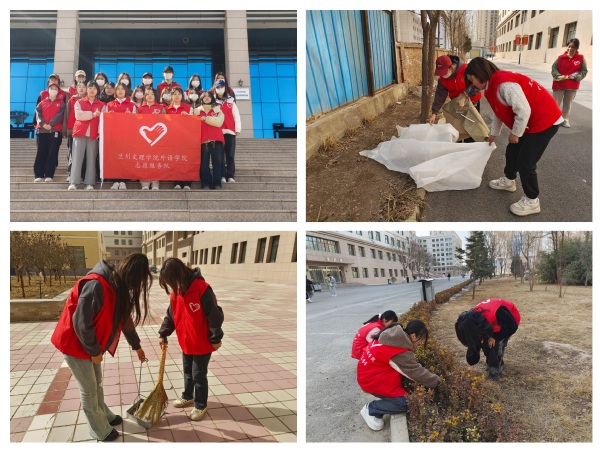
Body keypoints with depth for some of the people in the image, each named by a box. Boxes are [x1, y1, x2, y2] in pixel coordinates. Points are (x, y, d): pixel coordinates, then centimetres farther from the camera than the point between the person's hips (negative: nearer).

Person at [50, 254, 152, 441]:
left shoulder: (117, 287, -1)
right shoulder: (96, 286, -32)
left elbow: (124, 319, 12)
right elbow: (81, 323, -29)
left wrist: (136, 346, 21)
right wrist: (94, 351, -16)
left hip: (90, 344, 8)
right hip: (75, 344, -8)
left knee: (96, 383, 22)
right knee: (89, 389, 6)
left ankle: (105, 416, 40)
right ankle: (100, 430, 22)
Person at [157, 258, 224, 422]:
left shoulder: (202, 289, -28)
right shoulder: (176, 292, -3)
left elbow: (215, 316, -23)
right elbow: (171, 315, 9)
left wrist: (216, 339, -17)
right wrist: (163, 334, 5)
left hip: (203, 343, -7)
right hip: (186, 342, 7)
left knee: (199, 375, 6)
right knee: (187, 372, 23)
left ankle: (201, 405, 24)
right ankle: (188, 397, 44)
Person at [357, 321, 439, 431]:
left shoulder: (396, 336, -1)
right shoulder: (400, 353, -28)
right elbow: (416, 372, -19)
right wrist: (436, 381, -5)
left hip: (370, 370, 10)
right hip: (370, 378, -10)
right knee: (405, 402, -13)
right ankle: (370, 409, 2)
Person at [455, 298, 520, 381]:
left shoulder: (496, 313, -46)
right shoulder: (473, 319, -23)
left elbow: (512, 327, -28)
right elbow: (474, 343, -8)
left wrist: (495, 337, -24)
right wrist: (471, 363, -2)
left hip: (510, 321, -5)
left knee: (497, 346, -16)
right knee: (485, 344, -6)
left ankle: (495, 372, 1)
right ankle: (490, 365, 19)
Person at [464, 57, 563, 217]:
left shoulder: (504, 83, -26)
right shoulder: (494, 84, 7)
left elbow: (523, 110, -28)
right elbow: (499, 112, 22)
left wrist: (515, 134, -15)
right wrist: (493, 134, 31)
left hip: (545, 120, -10)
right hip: (532, 121, 10)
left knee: (525, 161, -6)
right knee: (512, 151, 21)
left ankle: (532, 201, 7)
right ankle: (508, 181, 43)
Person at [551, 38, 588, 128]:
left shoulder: (581, 58, -1)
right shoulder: (561, 57, -2)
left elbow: (584, 71, -2)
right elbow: (554, 68, -3)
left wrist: (576, 77, -19)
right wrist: (558, 76, -21)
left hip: (572, 86, 1)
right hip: (559, 85, -1)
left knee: (567, 104, 11)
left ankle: (565, 119, 21)